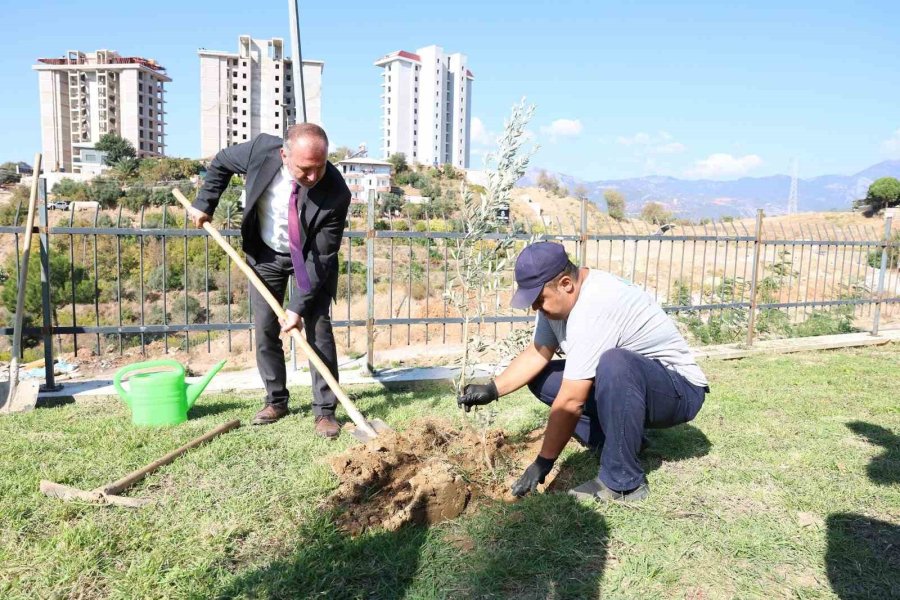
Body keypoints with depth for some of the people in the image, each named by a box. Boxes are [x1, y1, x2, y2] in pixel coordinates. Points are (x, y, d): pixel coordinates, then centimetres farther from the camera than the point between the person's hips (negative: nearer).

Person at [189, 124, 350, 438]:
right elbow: (222, 162, -2)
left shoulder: (336, 193, -33)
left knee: (318, 328, -9)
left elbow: (321, 257, -27)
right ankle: (276, 401, 21)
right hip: (265, 253, 3)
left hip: (311, 259, -3)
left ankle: (325, 410, 1)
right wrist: (204, 204, -4)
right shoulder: (262, 149, -26)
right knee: (265, 330, 5)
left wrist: (299, 305, -29)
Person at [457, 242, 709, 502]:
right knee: (540, 378, 1)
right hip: (625, 382, 9)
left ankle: (623, 482, -22)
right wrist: (491, 390, -11)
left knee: (613, 365, -39)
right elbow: (537, 353, 2)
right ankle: (625, 440, 5)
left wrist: (543, 463, -22)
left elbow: (570, 402, -31)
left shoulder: (593, 308, -33)